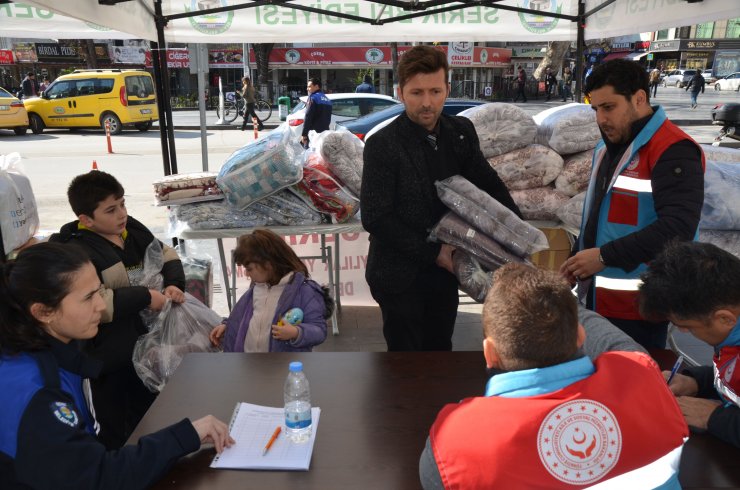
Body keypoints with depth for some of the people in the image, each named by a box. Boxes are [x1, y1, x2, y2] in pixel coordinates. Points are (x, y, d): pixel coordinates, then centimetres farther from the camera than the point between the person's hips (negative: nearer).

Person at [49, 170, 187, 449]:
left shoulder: (131, 228, 1)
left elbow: (165, 254, 14)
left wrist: (174, 284, -7)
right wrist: (146, 297, -28)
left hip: (144, 341, 8)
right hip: (109, 356, -8)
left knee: (147, 420, 26)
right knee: (115, 429, 10)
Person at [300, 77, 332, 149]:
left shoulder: (313, 98, -8)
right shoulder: (326, 99, 18)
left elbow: (308, 117, -14)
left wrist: (304, 134, -13)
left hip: (314, 133, -8)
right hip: (325, 133, 8)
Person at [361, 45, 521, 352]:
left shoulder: (461, 132, -1)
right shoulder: (382, 145, -17)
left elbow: (487, 182, 10)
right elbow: (375, 218, -20)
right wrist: (433, 253, -17)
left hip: (444, 271, 5)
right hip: (400, 276, -5)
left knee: (439, 349, 20)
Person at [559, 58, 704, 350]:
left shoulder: (672, 151, -16)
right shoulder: (608, 147, 15)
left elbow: (677, 227, -26)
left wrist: (605, 256, -26)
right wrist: (576, 261, 15)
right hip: (597, 297, 9)